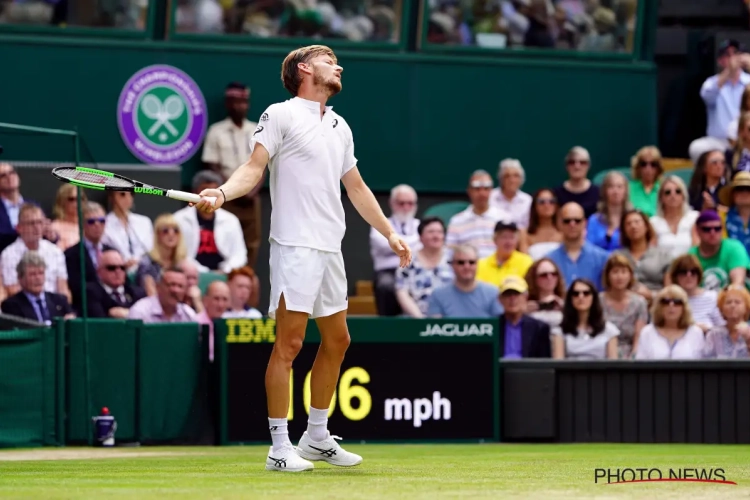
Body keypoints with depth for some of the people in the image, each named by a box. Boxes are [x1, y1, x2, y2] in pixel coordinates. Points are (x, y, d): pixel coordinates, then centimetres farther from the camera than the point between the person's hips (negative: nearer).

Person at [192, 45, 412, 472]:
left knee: (337, 341, 12)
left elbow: (356, 187, 26)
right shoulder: (281, 115, -3)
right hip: (295, 245, -8)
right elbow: (254, 168, -11)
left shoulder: (340, 126, 19)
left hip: (331, 249, 8)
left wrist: (390, 233, 27)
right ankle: (280, 447, -6)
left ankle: (317, 437, 22)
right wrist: (223, 193, -30)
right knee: (289, 343, -8)